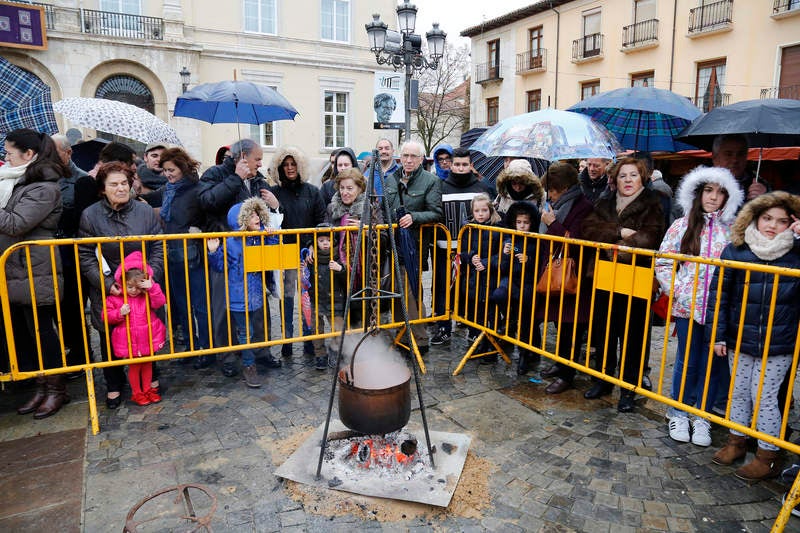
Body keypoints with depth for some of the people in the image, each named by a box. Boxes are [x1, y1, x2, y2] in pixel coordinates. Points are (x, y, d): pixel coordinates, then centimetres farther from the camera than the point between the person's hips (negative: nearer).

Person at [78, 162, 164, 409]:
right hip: (107, 290, 0)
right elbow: (85, 256, -4)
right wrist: (106, 284, -14)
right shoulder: (90, 215, -4)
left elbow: (158, 248, 1)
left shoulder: (145, 211, -2)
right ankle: (114, 385, 28)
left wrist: (151, 276, -11)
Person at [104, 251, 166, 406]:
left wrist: (152, 287, -25)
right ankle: (136, 393, 24)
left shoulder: (147, 294, -1)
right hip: (128, 340, -2)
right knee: (134, 366, 9)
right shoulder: (114, 297, -6)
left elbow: (160, 302, -14)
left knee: (147, 364, 15)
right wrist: (119, 313, -22)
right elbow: (107, 316, -3)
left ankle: (147, 389, 32)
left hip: (148, 337, 2)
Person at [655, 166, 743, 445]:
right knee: (687, 361, 8)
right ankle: (679, 413, 25)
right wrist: (680, 293, -8)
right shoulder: (682, 226, 1)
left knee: (711, 362, 8)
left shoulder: (732, 230, 4)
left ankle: (701, 416, 24)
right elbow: (662, 264, 0)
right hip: (687, 307, -1)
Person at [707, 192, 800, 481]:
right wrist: (718, 335, -2)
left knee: (764, 397, 7)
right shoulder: (735, 250, -4)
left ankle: (768, 456, 25)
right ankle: (736, 442, 35)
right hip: (739, 340, 2)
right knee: (739, 392, 16)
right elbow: (719, 293, 0)